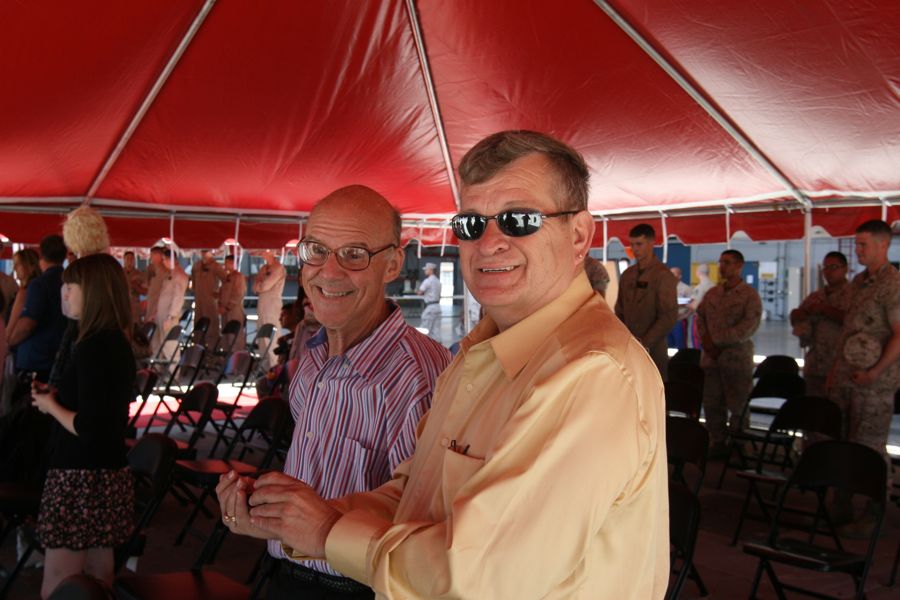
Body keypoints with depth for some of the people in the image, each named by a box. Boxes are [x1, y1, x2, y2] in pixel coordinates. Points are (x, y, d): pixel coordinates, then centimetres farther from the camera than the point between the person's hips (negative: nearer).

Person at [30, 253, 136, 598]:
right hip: (108, 476, 9)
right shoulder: (118, 343, 9)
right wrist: (57, 396, 12)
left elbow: (88, 429, -23)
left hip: (81, 481, -9)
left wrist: (50, 406, -7)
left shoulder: (93, 347, -19)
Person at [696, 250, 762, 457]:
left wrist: (717, 340, -13)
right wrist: (706, 340, -4)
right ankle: (717, 443, 19)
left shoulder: (750, 295, -3)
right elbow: (700, 317, 14)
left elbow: (749, 327, -12)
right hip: (710, 357, 5)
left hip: (737, 358, -5)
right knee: (712, 404, 8)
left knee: (738, 406, -1)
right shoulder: (711, 294, 15)